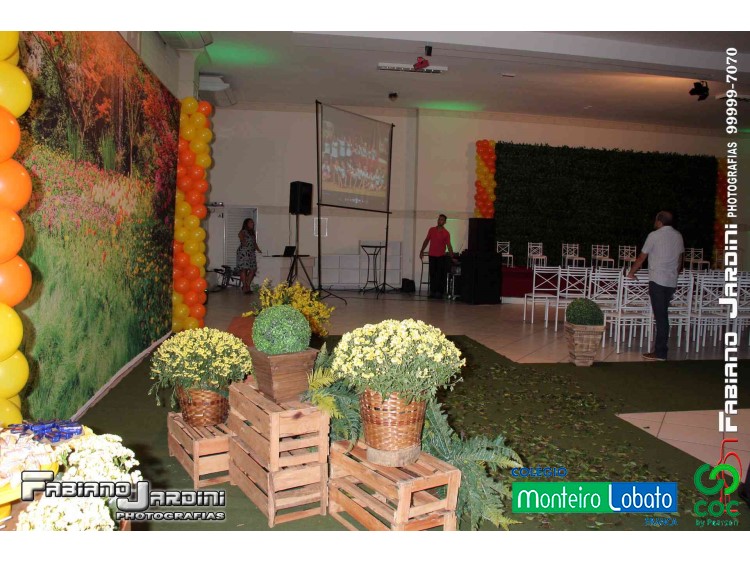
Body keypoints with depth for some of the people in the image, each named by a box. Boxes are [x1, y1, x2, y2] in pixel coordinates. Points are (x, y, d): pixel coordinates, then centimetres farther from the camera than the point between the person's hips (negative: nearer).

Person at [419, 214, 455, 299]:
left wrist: (452, 257, -15)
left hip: (441, 256, -3)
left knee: (440, 275, -3)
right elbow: (426, 240, 13)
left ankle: (439, 292, -1)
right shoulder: (432, 230, 6)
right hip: (432, 256, 3)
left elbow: (449, 246, -8)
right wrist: (422, 251, 11)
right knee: (432, 274, 7)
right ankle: (432, 292, 12)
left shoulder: (446, 233, -5)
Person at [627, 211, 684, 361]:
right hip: (672, 282, 6)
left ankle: (660, 353, -3)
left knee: (660, 316, -6)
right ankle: (660, 349, 14)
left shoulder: (654, 235, -6)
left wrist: (631, 272, 11)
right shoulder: (678, 236, 13)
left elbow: (641, 258, -1)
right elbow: (680, 259, 21)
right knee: (663, 315, 11)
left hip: (657, 280, -6)